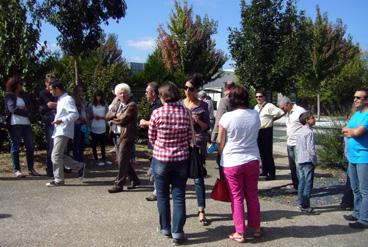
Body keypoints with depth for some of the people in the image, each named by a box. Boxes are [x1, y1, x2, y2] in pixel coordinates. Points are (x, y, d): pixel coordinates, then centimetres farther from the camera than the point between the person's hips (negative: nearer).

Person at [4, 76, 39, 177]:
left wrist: (24, 109, -8)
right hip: (15, 124, -6)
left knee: (30, 146, 4)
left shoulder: (24, 95, 19)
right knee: (15, 147, -2)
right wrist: (26, 112, -3)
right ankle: (16, 170, 1)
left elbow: (31, 107, 10)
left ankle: (31, 169, 10)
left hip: (26, 123, 6)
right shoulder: (9, 95, 3)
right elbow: (13, 109, -10)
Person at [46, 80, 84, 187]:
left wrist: (61, 120, -27)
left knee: (56, 156, -8)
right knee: (60, 156, 10)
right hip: (58, 131, 10)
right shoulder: (60, 100, 18)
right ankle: (80, 166, 20)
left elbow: (75, 114, -21)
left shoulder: (68, 99, -12)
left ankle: (58, 180, 1)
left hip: (63, 132, -10)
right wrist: (56, 118, 14)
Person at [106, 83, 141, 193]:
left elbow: (123, 119, -20)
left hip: (127, 135, -9)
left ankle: (119, 185, 2)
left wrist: (113, 120, -2)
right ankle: (134, 180, 28)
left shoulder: (132, 105, -13)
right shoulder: (116, 103, 14)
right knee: (121, 159, 15)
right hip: (118, 135, 9)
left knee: (122, 161, -5)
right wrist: (116, 115, -12)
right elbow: (108, 115, 8)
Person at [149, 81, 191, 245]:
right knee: (179, 196, 7)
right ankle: (177, 232, 10)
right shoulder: (185, 112, -4)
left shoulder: (157, 113, -11)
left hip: (160, 159, -1)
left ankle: (165, 228, 27)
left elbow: (151, 138, 0)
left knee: (163, 195, 14)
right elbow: (189, 137, 3)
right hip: (181, 159, 2)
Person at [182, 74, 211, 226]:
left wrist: (198, 121, -15)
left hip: (198, 145, -2)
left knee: (198, 179, -2)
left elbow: (207, 127, 1)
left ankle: (201, 211, 3)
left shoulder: (203, 105, 0)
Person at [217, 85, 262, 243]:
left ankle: (240, 233, 14)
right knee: (252, 195, 16)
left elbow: (220, 143, -6)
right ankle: (256, 228, 28)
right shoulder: (255, 115, -3)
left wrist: (222, 157, 10)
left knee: (237, 197, 7)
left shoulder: (227, 117, -14)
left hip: (232, 162, -3)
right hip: (252, 160, 4)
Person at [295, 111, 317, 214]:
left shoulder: (299, 132, 10)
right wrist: (314, 161, -9)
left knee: (301, 182, 14)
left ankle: (301, 203, 22)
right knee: (308, 184, -2)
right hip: (308, 161, -8)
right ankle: (305, 206, 1)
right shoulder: (309, 132, -15)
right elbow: (311, 149, -20)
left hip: (300, 161, 8)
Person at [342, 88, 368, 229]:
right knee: (356, 189, 18)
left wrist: (349, 130, -2)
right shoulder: (356, 114, 15)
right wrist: (353, 132, -8)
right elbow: (344, 132, 12)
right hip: (352, 157, 9)